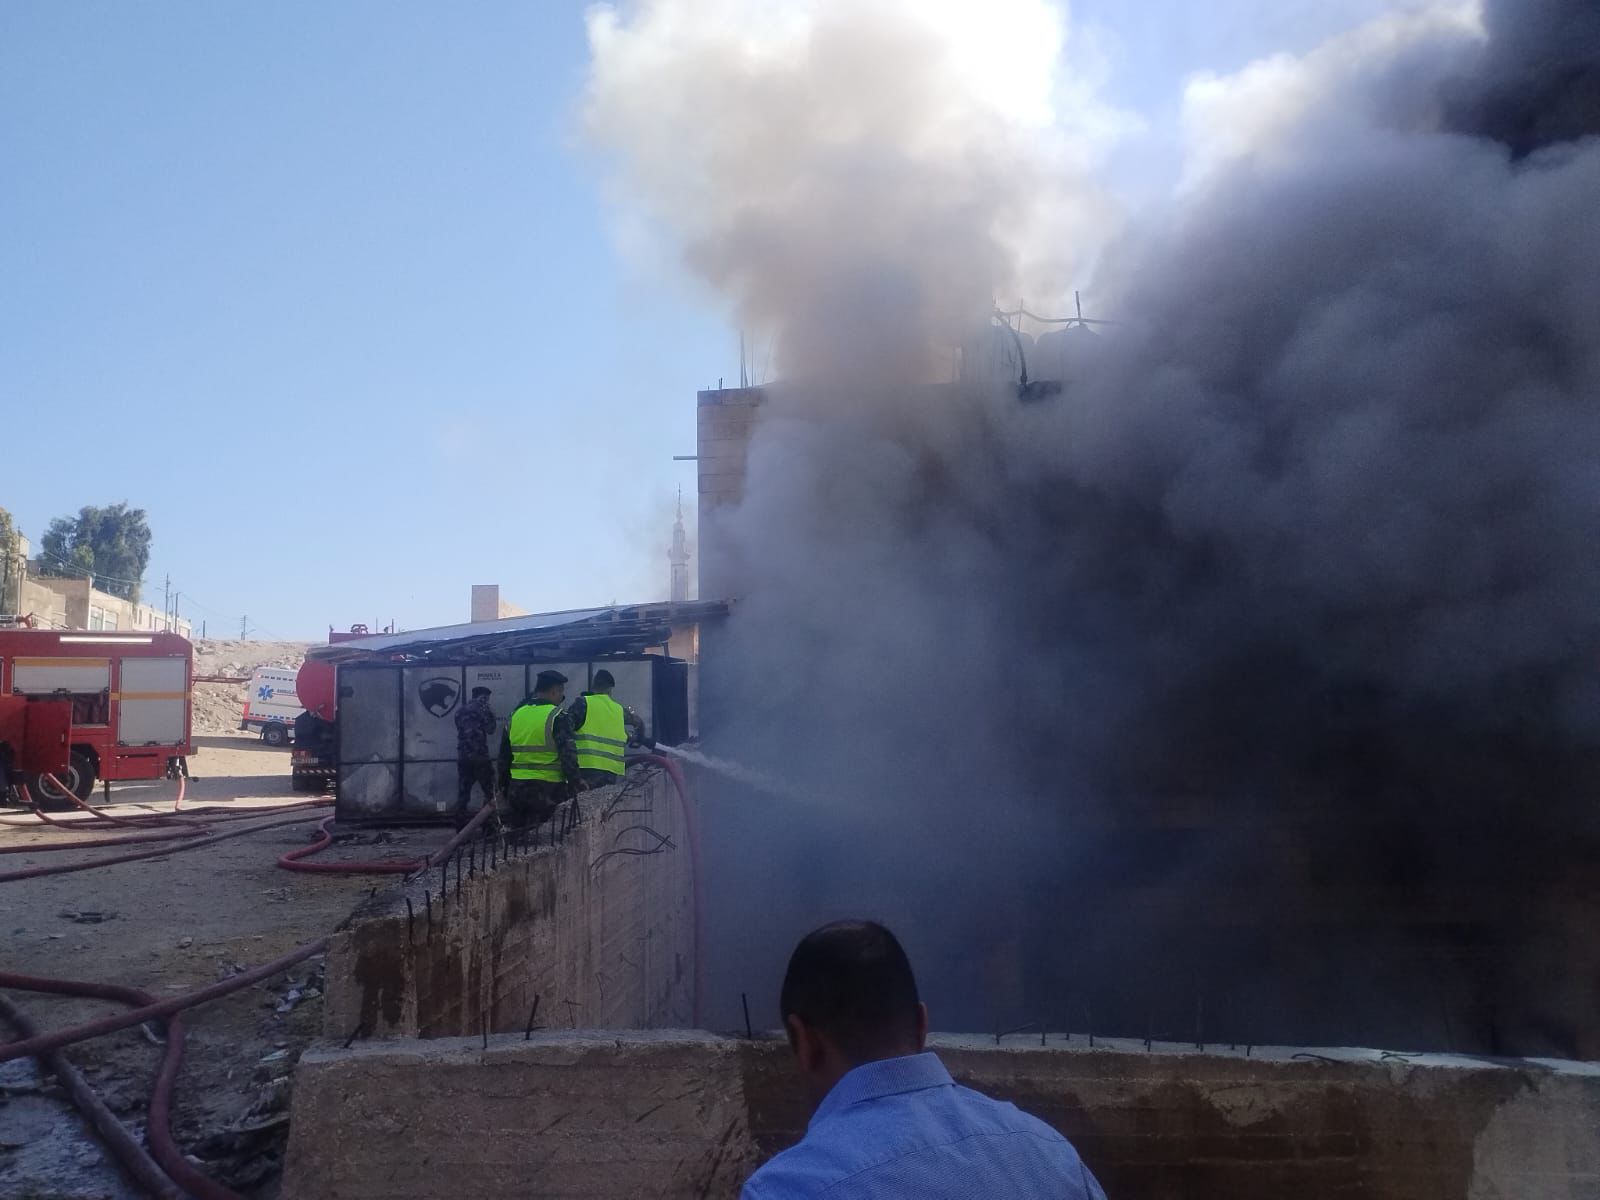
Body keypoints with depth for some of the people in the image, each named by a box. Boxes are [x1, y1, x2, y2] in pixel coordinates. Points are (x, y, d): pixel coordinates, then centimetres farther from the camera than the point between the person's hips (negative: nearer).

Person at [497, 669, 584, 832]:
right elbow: (568, 756, -15)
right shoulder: (556, 717, -10)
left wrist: (505, 787, 25)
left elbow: (504, 757, 16)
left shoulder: (515, 716, 9)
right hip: (548, 789, -6)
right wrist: (576, 783, -7)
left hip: (517, 789, 6)